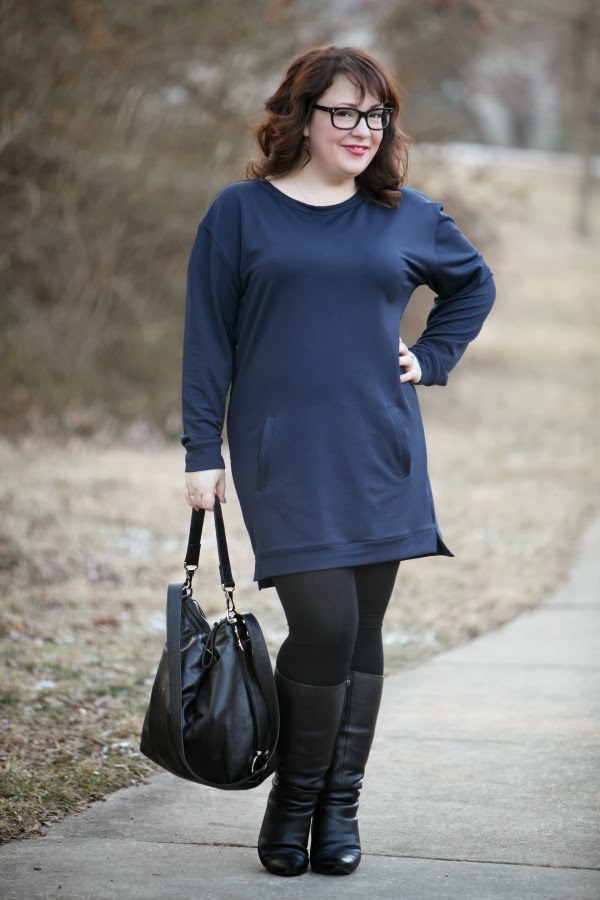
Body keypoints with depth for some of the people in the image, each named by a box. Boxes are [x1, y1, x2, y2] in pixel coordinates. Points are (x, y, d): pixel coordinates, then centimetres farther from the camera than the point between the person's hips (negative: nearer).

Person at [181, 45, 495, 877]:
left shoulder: (407, 217, 9)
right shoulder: (241, 213, 2)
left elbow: (474, 284, 26)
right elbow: (209, 339, 2)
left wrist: (431, 357, 11)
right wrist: (202, 450, -2)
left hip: (380, 457, 3)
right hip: (282, 457, -3)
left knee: (362, 631, 4)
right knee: (324, 622, -14)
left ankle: (340, 808, 16)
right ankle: (293, 799, 5)